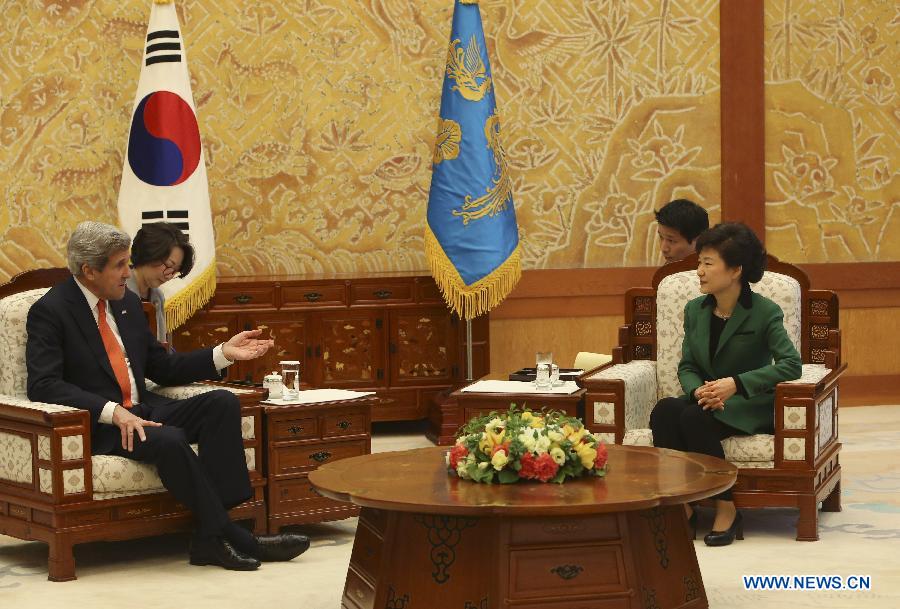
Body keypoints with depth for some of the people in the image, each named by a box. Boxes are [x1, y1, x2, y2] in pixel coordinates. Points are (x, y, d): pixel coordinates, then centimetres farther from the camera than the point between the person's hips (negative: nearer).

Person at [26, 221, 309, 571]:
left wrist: (224, 353, 8)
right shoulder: (50, 311, -7)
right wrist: (112, 411, -28)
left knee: (223, 402, -15)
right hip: (95, 425, -8)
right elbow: (43, 385, -19)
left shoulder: (128, 303, 15)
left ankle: (210, 538, -24)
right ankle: (224, 535, -21)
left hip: (143, 411, 8)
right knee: (170, 440, -34)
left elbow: (163, 368, 20)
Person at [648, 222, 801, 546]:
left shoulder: (765, 313, -10)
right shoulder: (695, 311, 7)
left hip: (750, 406, -5)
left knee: (694, 419, -34)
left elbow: (791, 364, -19)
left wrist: (736, 383, -27)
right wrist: (699, 390, -16)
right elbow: (687, 366, 9)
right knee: (664, 410, -28)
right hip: (707, 400, 5)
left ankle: (727, 510, -21)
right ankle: (681, 507, -25)